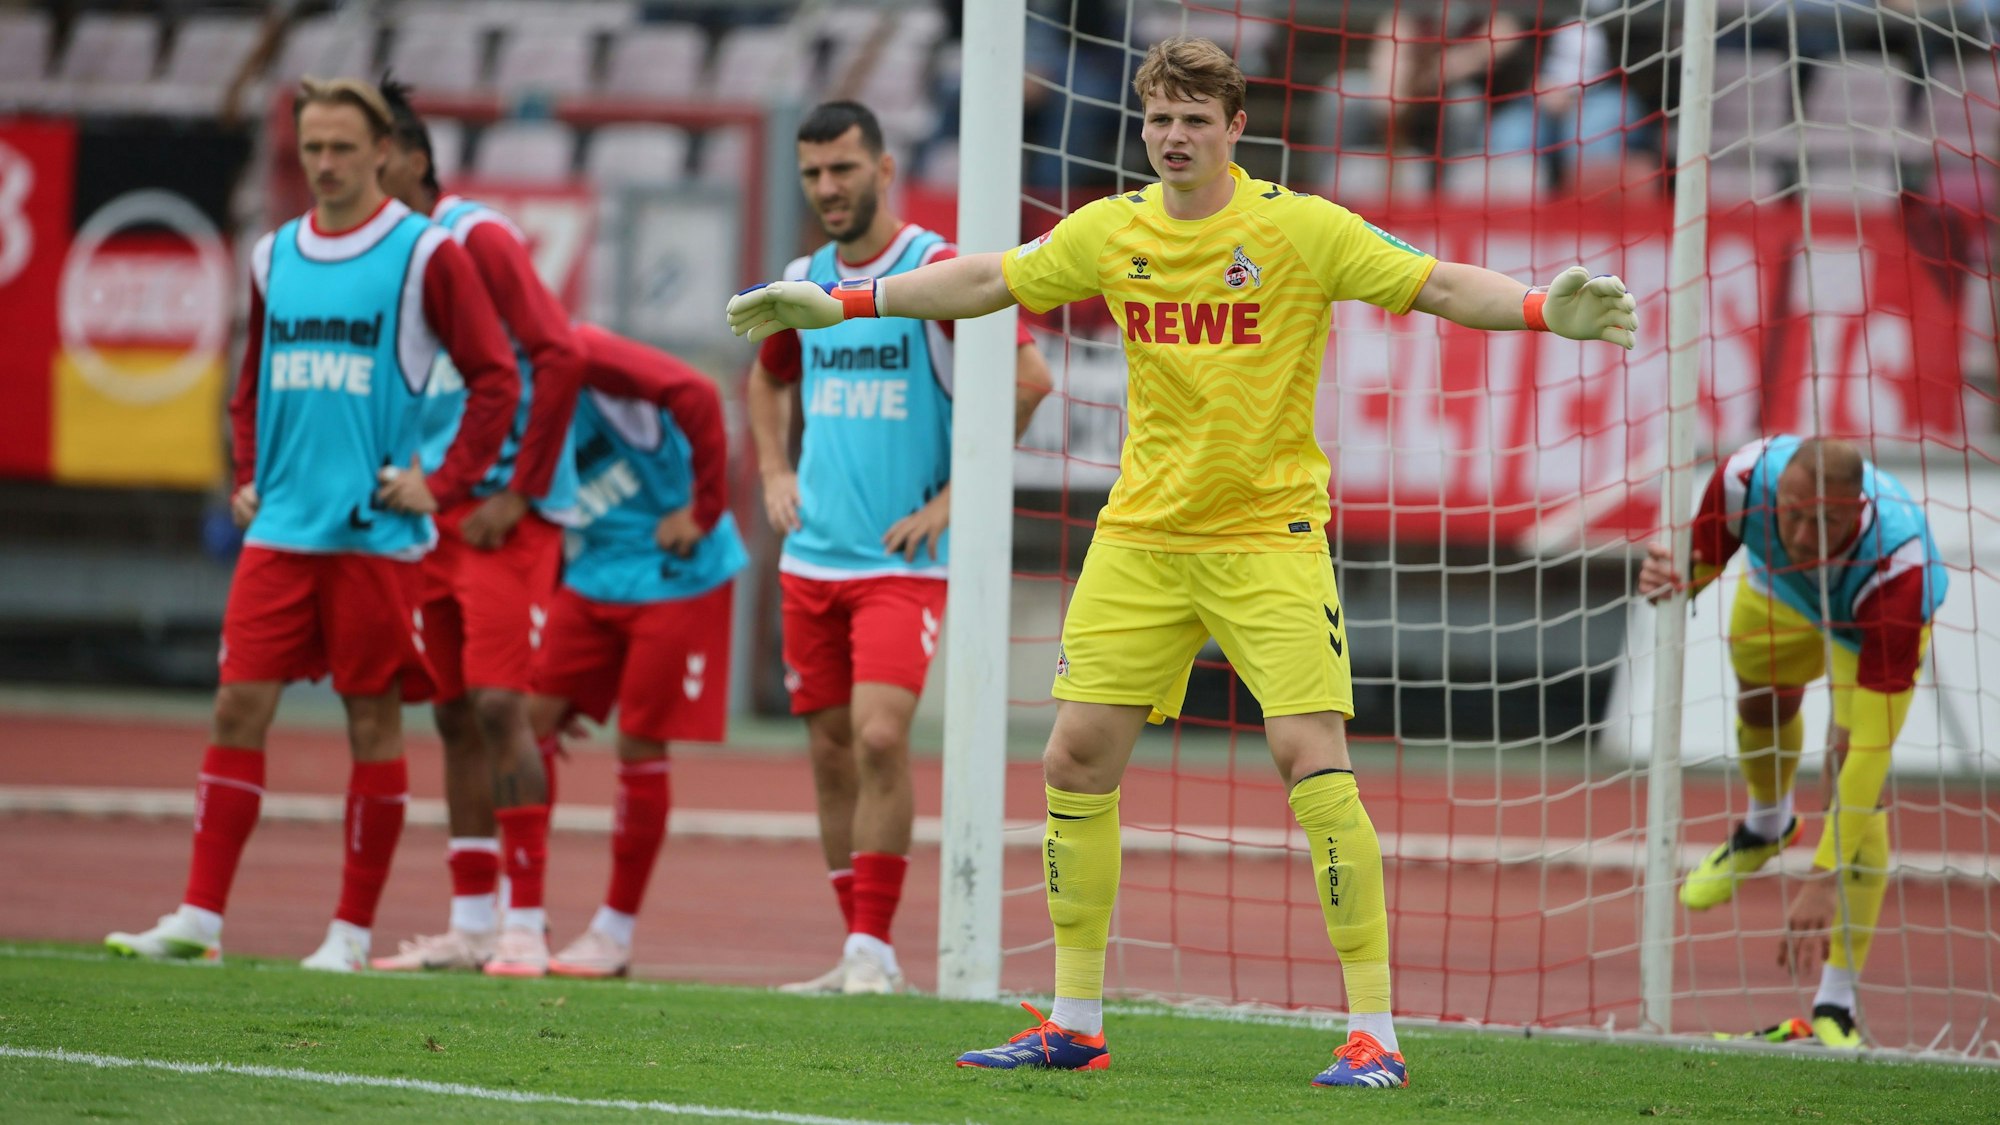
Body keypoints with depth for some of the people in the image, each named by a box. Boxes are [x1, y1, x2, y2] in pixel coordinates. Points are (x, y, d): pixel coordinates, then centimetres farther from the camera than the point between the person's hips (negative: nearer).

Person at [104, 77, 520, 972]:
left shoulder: (425, 254, -4)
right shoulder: (274, 257, 13)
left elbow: (495, 378, -4)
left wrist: (443, 484, -9)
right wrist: (245, 478, 14)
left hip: (375, 531, -5)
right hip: (278, 530, 5)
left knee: (374, 721, 1)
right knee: (239, 707, -1)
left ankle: (353, 930, 6)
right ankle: (200, 917, -1)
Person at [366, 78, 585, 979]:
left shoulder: (475, 239, -11)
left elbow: (560, 356, -16)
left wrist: (517, 493, -15)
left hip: (504, 513, -8)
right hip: (432, 514, 8)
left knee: (498, 706, -13)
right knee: (454, 715, 9)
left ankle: (527, 925, -11)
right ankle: (471, 923, 14)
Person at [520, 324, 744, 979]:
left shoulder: (578, 355, -18)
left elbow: (695, 394, -26)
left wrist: (704, 509, -21)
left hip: (677, 574, -7)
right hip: (592, 576, 7)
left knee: (640, 750, -3)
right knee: (531, 721, -3)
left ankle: (616, 931, 9)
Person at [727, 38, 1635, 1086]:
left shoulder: (1301, 229, -7)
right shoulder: (1109, 231, 5)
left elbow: (1441, 285, -12)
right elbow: (986, 281, 17)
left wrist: (1547, 310, -29)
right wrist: (838, 303, 17)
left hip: (1268, 530, -4)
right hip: (1140, 532, 5)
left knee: (1312, 757, -16)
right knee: (1077, 760, 1)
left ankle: (1373, 1030, -11)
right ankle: (1075, 1021, 14)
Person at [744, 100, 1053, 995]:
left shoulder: (937, 271, -8)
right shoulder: (805, 280, 11)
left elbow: (1028, 378, -15)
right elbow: (767, 377, 31)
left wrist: (954, 494, -14)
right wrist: (774, 472, 15)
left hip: (902, 560, -6)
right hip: (811, 556, 6)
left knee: (880, 736, -18)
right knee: (831, 752, 6)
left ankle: (874, 948, -13)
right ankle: (856, 951, 14)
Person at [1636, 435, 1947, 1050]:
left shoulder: (1896, 567, -47)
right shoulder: (1746, 479, -40)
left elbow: (1872, 744, -47)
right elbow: (1700, 562, -17)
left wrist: (1824, 881, -50)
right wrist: (1670, 578, -44)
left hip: (1876, 616, -4)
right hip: (1780, 589, 4)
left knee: (1852, 774, -20)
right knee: (1762, 703, 28)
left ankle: (1835, 1008, -12)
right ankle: (1766, 826, 65)